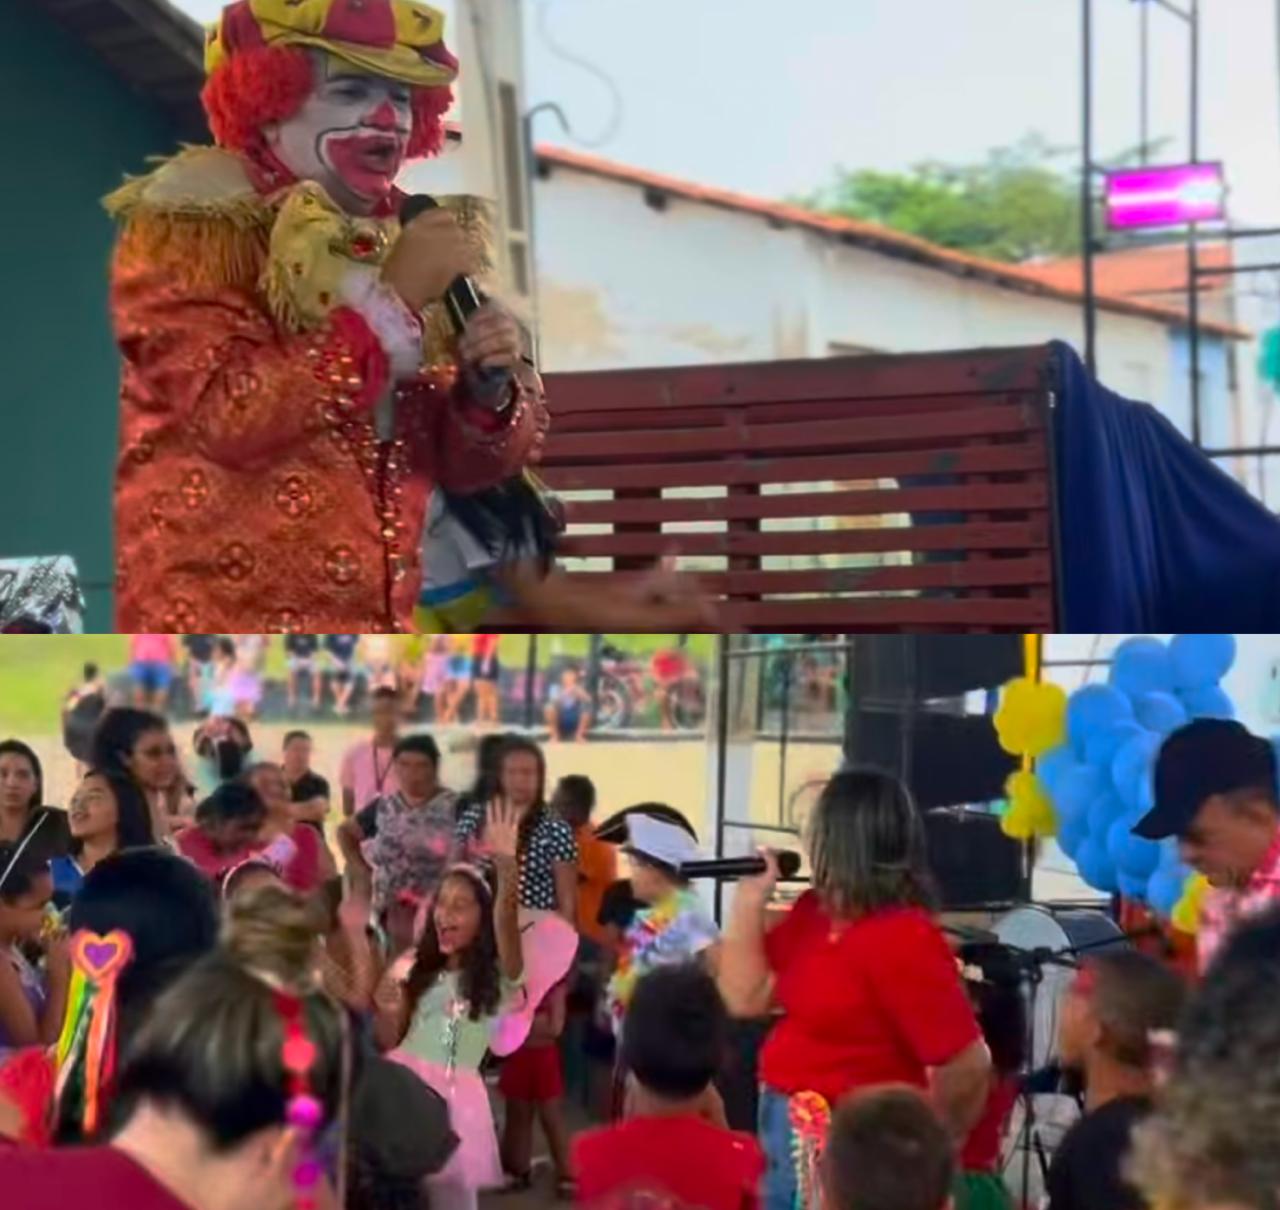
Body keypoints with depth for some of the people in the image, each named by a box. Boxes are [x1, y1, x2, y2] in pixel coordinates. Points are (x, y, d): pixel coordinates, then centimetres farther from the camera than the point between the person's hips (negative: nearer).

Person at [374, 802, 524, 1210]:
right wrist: (387, 1011, -10)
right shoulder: (417, 971, 11)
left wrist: (506, 864, -38)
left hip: (455, 1095, -3)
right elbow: (387, 1043, 13)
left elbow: (507, 925, -22)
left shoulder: (498, 975, -2)